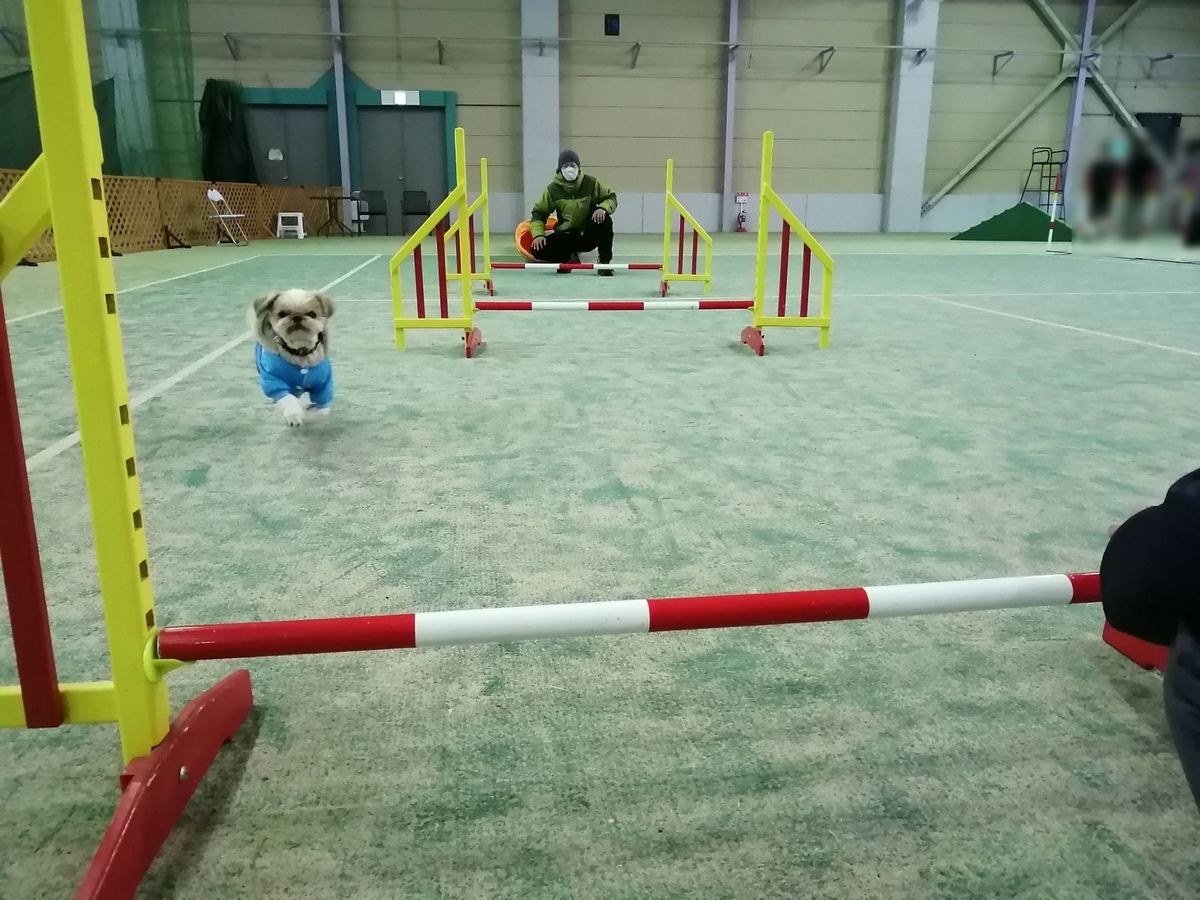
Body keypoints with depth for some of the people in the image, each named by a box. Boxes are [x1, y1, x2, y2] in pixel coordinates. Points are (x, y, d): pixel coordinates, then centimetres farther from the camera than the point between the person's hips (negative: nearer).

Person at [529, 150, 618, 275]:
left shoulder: (591, 183, -9)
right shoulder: (553, 189, -9)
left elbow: (611, 198, -3)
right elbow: (539, 212, -2)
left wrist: (603, 208, -27)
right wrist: (538, 234, -19)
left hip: (589, 235, -1)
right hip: (566, 236, 1)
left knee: (604, 219, -32)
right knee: (538, 249, -22)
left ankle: (605, 262, -15)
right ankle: (569, 257, 8)